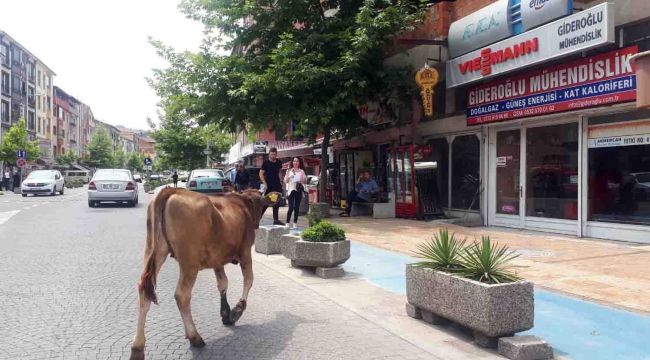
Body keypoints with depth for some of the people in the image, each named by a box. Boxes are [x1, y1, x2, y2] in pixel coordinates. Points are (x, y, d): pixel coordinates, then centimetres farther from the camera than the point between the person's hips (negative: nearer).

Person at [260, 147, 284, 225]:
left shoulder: (278, 163, 6)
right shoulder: (266, 162, -7)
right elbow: (261, 174, -6)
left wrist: (280, 181, 7)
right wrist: (264, 183, -14)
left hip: (277, 185, 5)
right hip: (269, 186, -5)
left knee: (276, 203, 6)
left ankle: (276, 220, 12)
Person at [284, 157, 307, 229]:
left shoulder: (302, 171, 9)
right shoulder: (289, 171, 8)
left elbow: (305, 182, 9)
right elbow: (285, 181, 5)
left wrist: (302, 178, -10)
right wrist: (288, 176, -11)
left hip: (299, 191, 2)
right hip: (291, 190, -1)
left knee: (297, 208, 1)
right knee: (291, 208, -10)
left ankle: (294, 223, 9)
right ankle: (287, 223, -4)